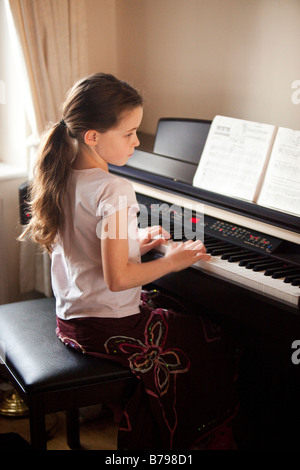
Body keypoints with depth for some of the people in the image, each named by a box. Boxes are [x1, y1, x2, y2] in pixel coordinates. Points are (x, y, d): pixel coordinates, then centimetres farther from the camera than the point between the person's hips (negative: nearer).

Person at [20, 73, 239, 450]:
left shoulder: (63, 178, 0)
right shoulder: (114, 191, -26)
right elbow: (117, 278, -27)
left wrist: (134, 243, 7)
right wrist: (172, 260, -14)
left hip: (70, 317, 9)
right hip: (111, 329, -8)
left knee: (172, 307, 30)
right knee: (215, 346, 9)